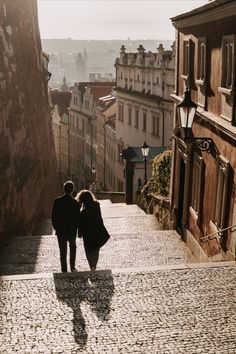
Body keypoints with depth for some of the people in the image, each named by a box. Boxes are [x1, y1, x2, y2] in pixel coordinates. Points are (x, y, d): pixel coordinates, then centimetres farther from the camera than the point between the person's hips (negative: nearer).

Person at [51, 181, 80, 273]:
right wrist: (75, 228, 6)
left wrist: (56, 227, 6)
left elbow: (53, 216, -6)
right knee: (73, 247, 23)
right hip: (72, 230, 0)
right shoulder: (75, 203, -12)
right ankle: (72, 267, 19)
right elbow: (77, 218, -9)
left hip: (60, 231, 0)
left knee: (63, 251, 9)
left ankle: (64, 270, 10)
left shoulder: (57, 201, -10)